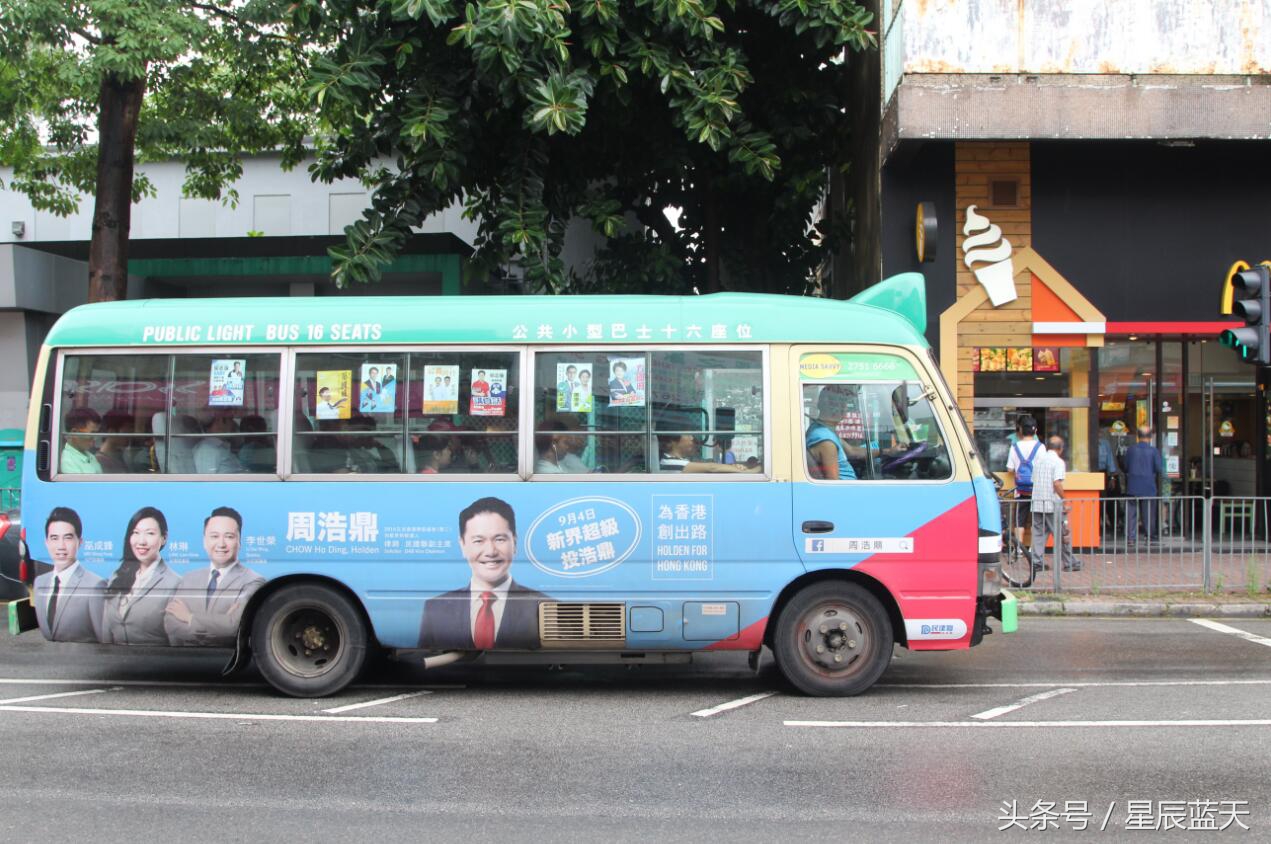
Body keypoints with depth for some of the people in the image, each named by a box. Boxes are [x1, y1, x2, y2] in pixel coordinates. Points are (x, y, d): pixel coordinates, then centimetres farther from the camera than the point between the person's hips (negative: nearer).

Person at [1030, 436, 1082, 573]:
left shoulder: (1038, 460, 13)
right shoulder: (1058, 461, -9)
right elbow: (1057, 483, -19)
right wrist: (1064, 500, -11)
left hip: (1037, 503, 6)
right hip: (1053, 504, -6)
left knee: (1038, 533, 8)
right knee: (1063, 533, 3)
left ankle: (1036, 561, 3)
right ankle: (1069, 563, 8)